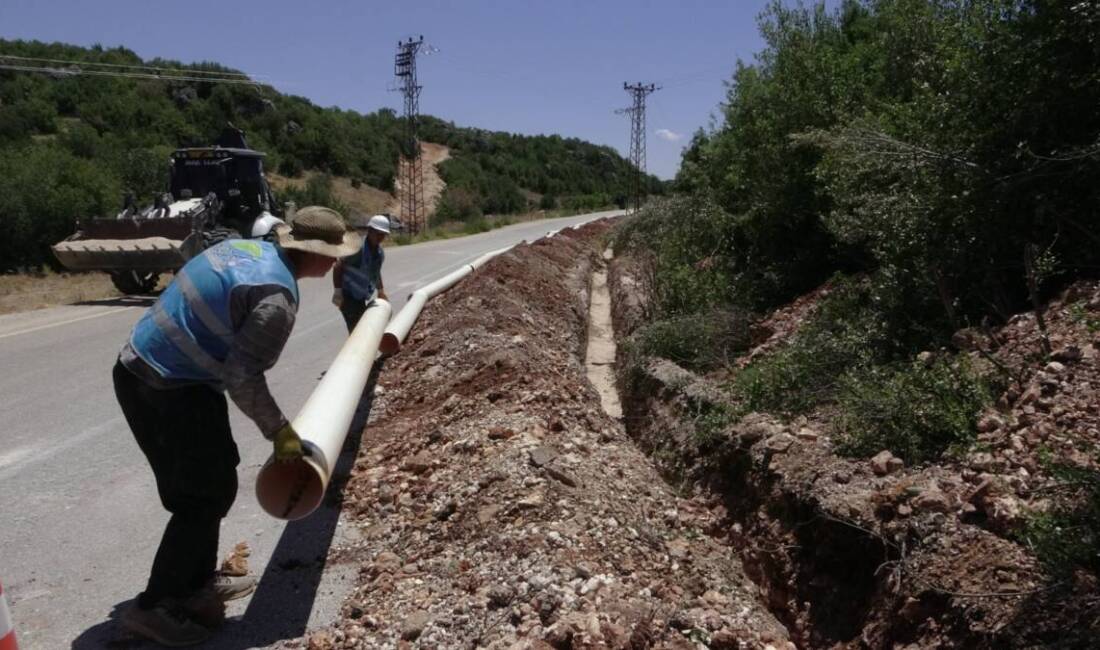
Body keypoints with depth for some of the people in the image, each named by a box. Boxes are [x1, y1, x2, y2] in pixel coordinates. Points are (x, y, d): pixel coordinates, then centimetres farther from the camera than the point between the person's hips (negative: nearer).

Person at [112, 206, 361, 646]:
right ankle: (154, 607, 12)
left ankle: (198, 583, 33)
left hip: (135, 370, 10)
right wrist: (279, 431, -6)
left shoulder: (246, 246, 8)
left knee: (197, 486, 20)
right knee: (208, 495, 4)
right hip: (175, 391, -10)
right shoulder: (278, 298, -19)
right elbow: (243, 378, -19)